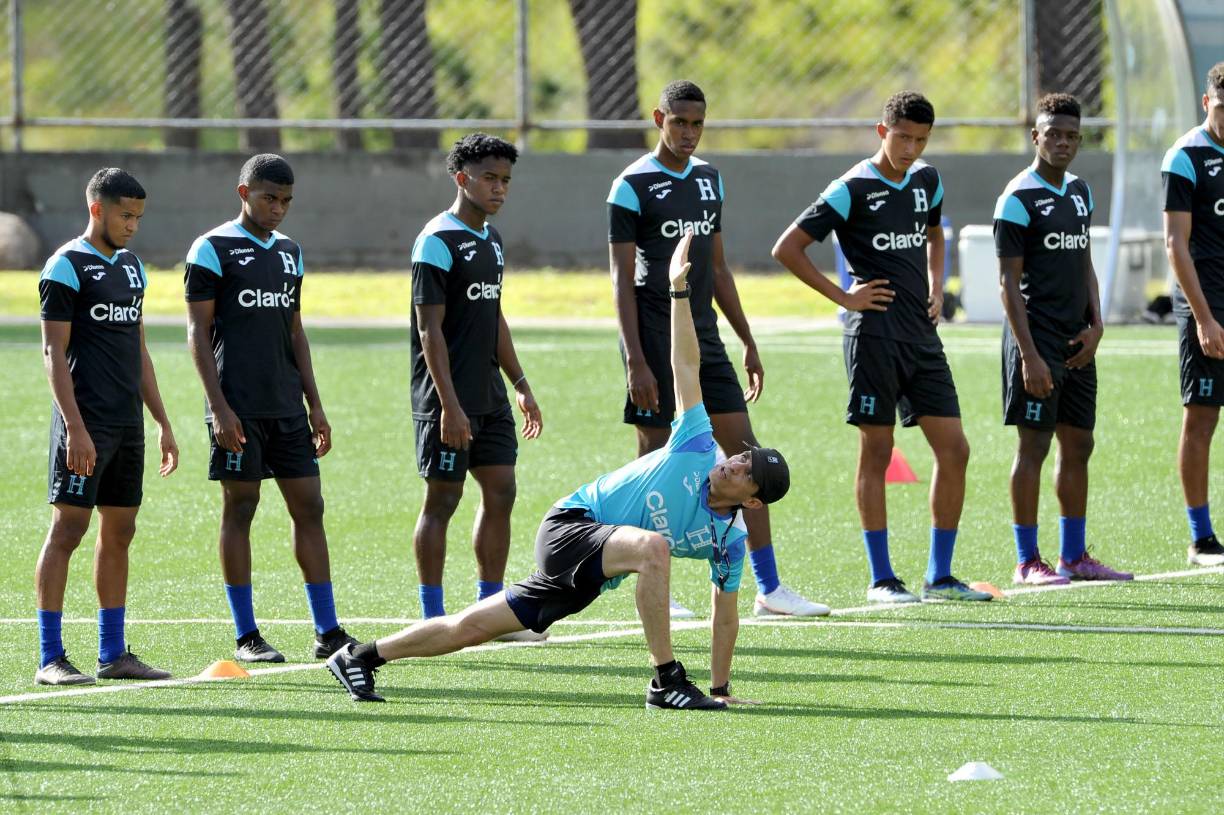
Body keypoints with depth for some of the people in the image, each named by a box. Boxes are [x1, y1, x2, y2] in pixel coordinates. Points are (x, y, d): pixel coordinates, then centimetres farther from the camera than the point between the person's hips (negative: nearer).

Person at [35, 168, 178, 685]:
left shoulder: (131, 267, 16)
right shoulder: (67, 267, -8)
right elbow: (54, 352, -12)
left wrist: (162, 423, 18)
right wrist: (75, 428, -19)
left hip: (127, 423, 8)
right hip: (86, 423, -8)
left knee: (118, 533, 9)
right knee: (66, 530, -7)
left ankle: (113, 653, 14)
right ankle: (50, 658, -7)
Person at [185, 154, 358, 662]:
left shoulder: (289, 252, 15)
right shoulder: (212, 250, -4)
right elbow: (198, 333, -7)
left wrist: (314, 404, 14)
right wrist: (219, 408, -14)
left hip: (287, 406, 6)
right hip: (238, 409, -6)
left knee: (309, 507, 3)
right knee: (239, 510, -2)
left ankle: (327, 631, 6)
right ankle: (246, 637, 3)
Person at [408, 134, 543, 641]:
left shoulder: (491, 239, 14)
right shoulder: (438, 241, -13)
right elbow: (430, 328, -16)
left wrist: (520, 384, 21)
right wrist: (449, 404, -21)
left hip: (489, 395, 9)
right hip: (448, 400, -8)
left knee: (500, 493, 8)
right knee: (442, 498, -3)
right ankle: (433, 619, 3)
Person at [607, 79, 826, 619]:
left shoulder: (708, 179, 13)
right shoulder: (633, 186, -7)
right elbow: (622, 280, -10)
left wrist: (749, 344, 18)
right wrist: (636, 362, -17)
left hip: (705, 341, 6)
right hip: (656, 345, -6)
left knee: (746, 456, 1)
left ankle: (769, 588, 2)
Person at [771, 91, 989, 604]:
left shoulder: (927, 181, 11)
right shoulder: (853, 190, -9)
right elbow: (787, 249, -10)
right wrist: (843, 297, -10)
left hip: (921, 334, 6)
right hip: (874, 335, -6)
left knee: (954, 451, 2)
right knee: (877, 453, -1)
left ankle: (940, 576, 9)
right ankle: (881, 579, 4)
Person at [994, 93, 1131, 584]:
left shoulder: (1080, 192, 13)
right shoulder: (1018, 199, -11)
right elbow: (1009, 282, -13)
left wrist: (1095, 326, 5)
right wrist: (1029, 355, -18)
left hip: (1077, 342, 8)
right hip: (1037, 338, -8)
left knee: (1078, 445, 10)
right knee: (1033, 445, -5)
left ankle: (1074, 555, 18)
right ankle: (1027, 562, -1)